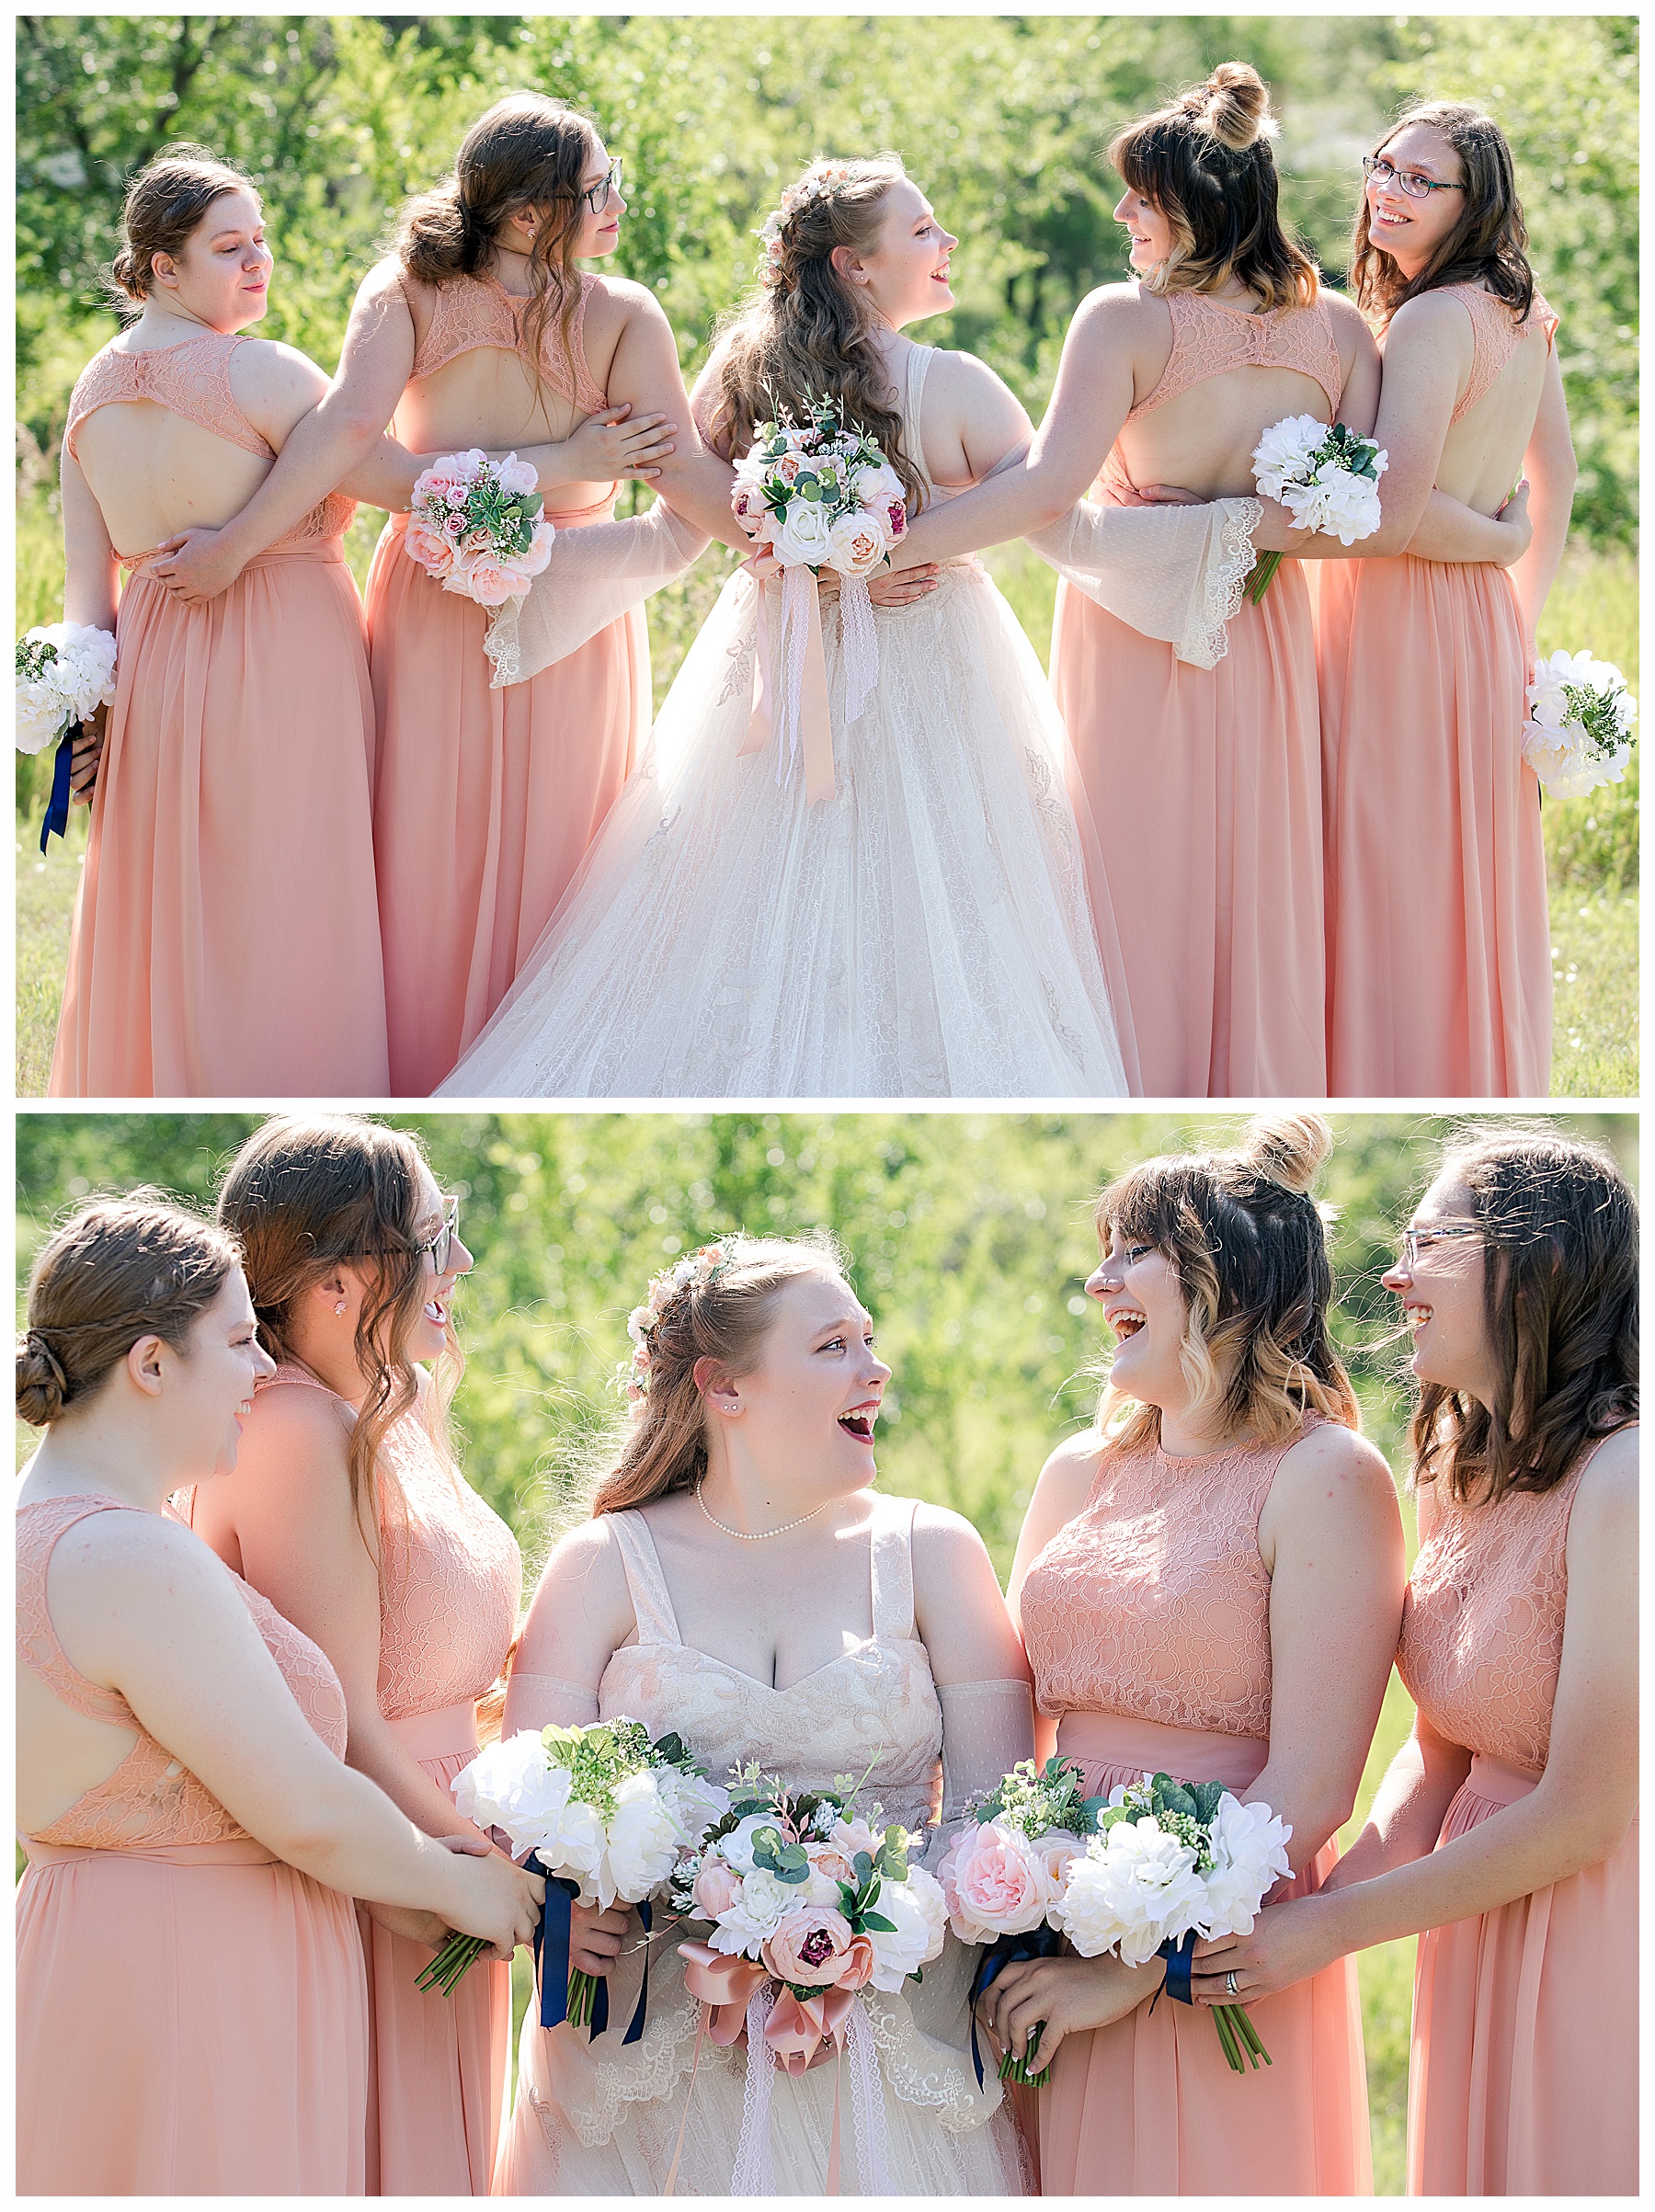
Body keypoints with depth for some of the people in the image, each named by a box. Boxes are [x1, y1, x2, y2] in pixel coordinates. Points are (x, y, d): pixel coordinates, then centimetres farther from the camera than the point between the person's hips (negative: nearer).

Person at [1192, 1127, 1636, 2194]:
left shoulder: (1616, 1483, -21)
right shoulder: (1461, 1475, 6)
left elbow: (1585, 1814, -20)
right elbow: (1440, 1748, 10)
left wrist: (1332, 1927, -13)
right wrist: (1336, 1891, -8)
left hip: (1595, 1943, -8)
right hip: (1480, 1938, 8)